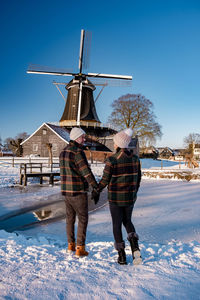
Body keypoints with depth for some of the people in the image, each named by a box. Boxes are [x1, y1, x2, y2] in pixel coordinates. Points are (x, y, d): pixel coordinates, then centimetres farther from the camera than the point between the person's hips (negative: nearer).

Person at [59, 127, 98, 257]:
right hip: (78, 191, -8)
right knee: (83, 219, 3)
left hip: (66, 191, 8)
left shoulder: (63, 152, 11)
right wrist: (96, 187, -13)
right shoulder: (78, 152, -17)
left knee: (70, 218, 18)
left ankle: (71, 244, 29)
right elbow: (86, 172, -19)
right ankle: (80, 248, 7)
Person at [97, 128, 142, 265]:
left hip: (115, 197, -4)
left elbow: (105, 180, -12)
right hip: (130, 197, 4)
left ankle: (122, 256, 18)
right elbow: (138, 178, 5)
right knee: (127, 221, 23)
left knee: (117, 224, 12)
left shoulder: (111, 160, -16)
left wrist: (97, 190, 6)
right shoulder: (135, 158, -2)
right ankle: (135, 248, 5)